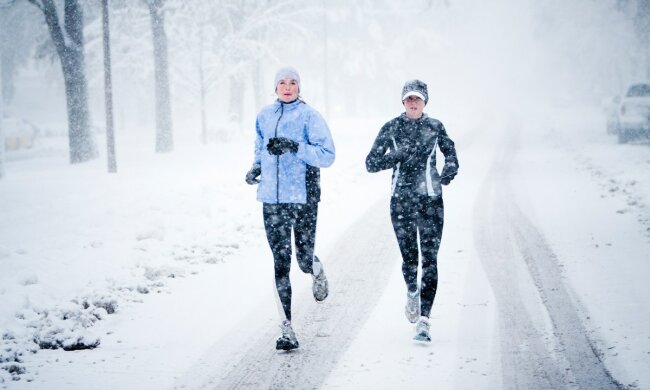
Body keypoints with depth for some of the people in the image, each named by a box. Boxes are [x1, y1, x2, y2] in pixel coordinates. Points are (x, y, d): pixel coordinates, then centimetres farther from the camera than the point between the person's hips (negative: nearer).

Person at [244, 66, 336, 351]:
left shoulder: (309, 117, -4)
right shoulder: (265, 116, 11)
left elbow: (327, 155, -9)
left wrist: (295, 148, -20)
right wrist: (257, 166, 9)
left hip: (303, 197, -3)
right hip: (272, 199, 4)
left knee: (304, 259, -1)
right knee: (280, 263, -1)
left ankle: (317, 272, 39)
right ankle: (287, 329, 1)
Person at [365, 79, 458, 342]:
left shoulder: (435, 127, 4)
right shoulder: (391, 128, 1)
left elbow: (451, 153, 19)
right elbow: (371, 163, -1)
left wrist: (449, 170, -3)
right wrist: (398, 155, -16)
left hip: (431, 200, 0)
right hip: (401, 200, 0)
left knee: (430, 259, -9)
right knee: (409, 258, 6)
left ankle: (423, 320, -11)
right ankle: (412, 293, 40)